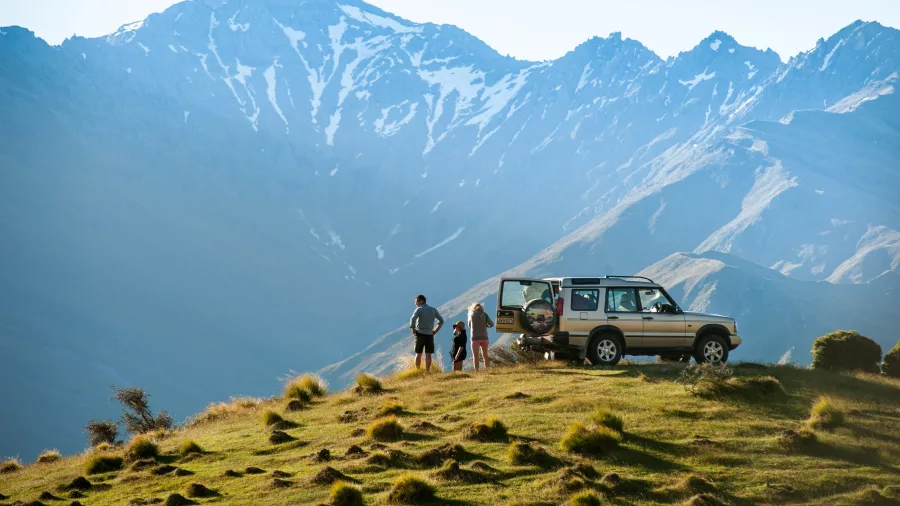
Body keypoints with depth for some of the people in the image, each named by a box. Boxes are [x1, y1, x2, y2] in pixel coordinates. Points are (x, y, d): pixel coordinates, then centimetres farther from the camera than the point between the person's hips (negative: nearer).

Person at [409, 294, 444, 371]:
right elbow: (441, 321, 9)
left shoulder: (419, 310, -7)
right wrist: (435, 330, 9)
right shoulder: (433, 310, 7)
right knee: (428, 355, 1)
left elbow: (412, 319, -23)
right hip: (430, 335, 2)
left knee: (418, 354, 9)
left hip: (420, 335, -2)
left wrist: (413, 330, -11)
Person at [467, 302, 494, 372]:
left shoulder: (472, 315, -1)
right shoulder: (484, 315, 3)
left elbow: (469, 325, 12)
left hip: (475, 338, -3)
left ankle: (476, 371, -10)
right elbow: (491, 324, 1)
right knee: (485, 355, 15)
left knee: (475, 356, -1)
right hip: (484, 337, 3)